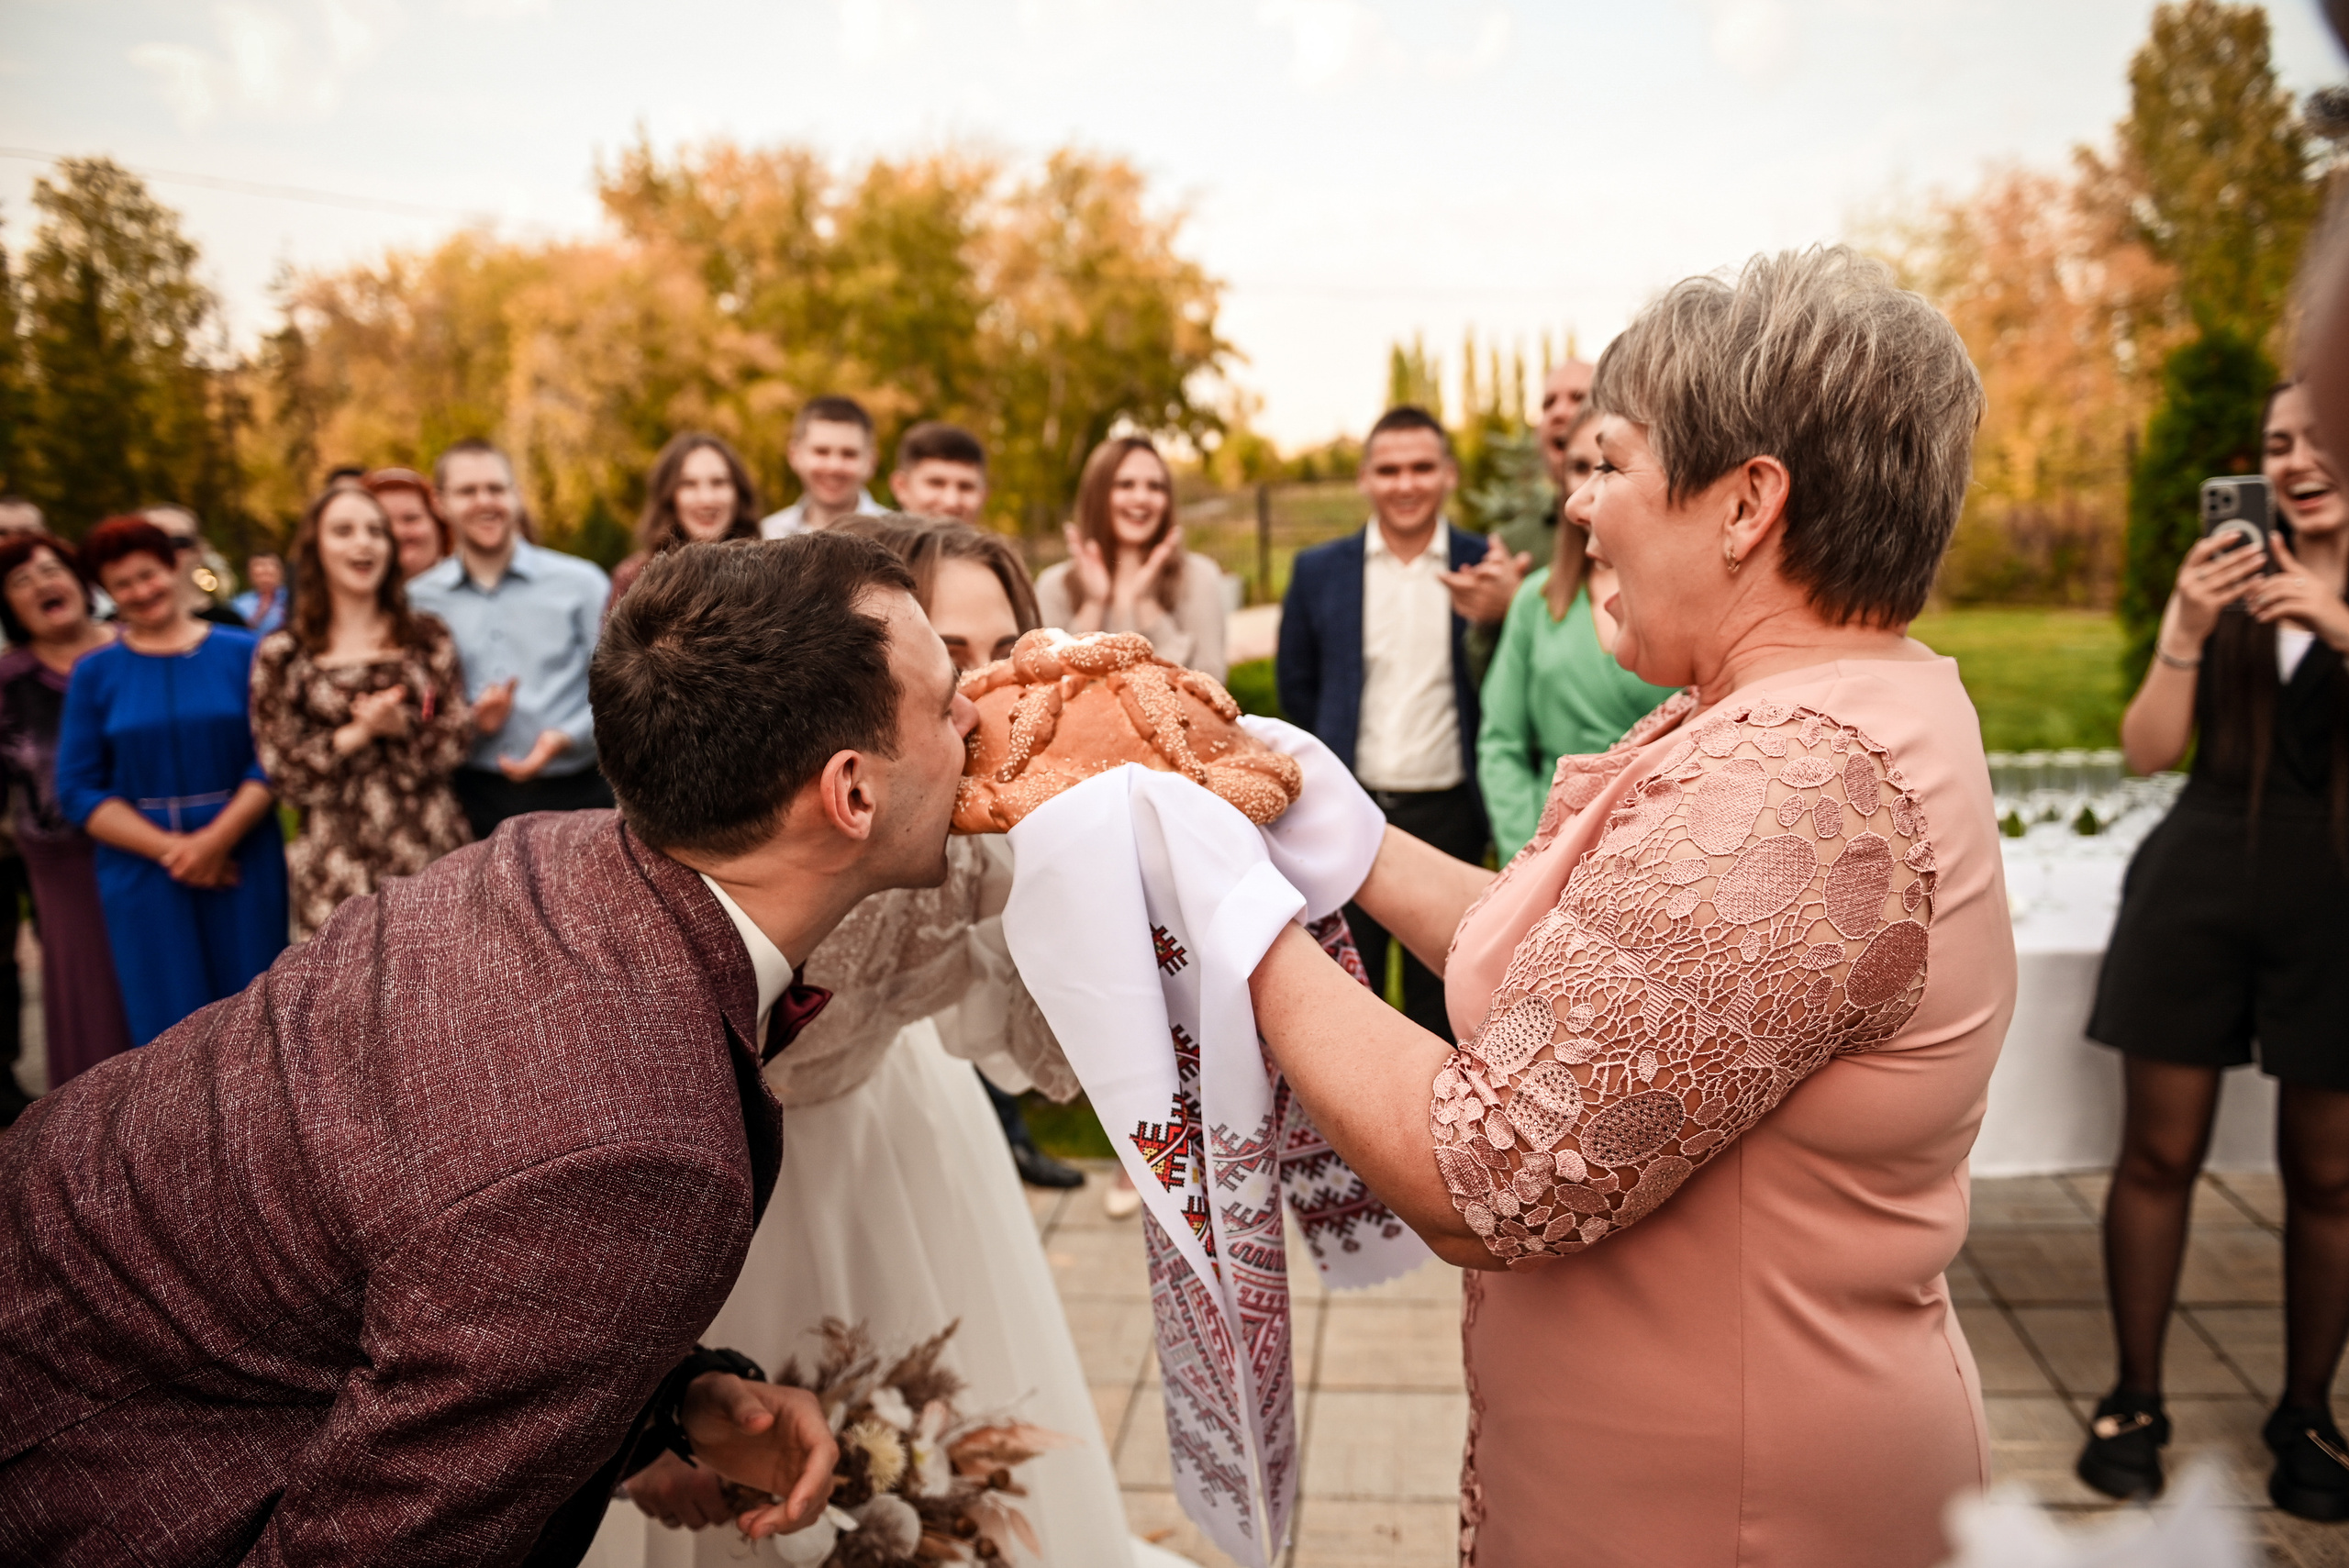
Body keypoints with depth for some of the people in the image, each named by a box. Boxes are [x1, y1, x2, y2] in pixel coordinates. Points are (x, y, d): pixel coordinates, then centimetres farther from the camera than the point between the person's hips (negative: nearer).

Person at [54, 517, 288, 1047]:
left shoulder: (243, 653, 2)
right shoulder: (95, 673, 5)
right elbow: (78, 790, 0)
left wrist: (217, 839, -16)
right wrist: (168, 848, -12)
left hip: (242, 862, -1)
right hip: (143, 876, 1)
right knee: (169, 1020, 5)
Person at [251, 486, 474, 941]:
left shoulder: (427, 637, 9)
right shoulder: (281, 655, 5)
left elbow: (456, 742, 4)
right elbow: (283, 771, 1)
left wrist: (401, 729, -13)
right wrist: (357, 734, -10)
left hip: (431, 849, 1)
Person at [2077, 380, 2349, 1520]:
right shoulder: (2226, 586, 11)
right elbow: (2147, 751, 3)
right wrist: (2185, 633, -11)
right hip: (2197, 895, 2)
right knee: (2158, 1155, 3)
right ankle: (2134, 1401, 15)